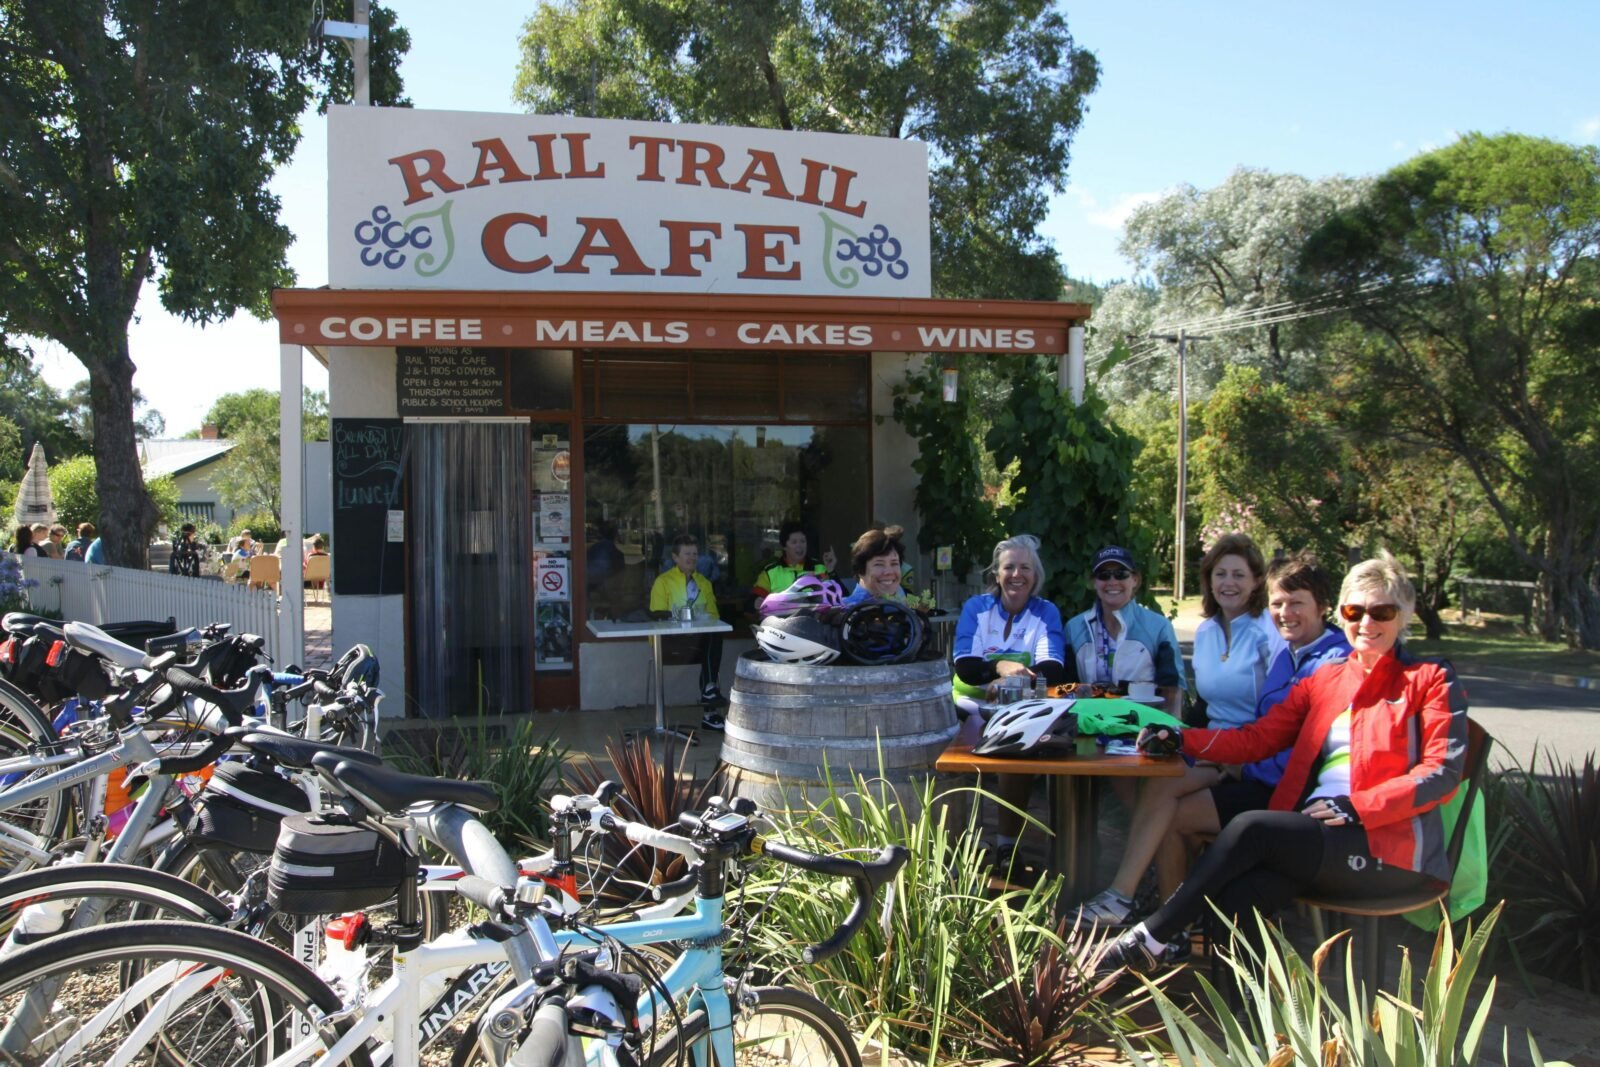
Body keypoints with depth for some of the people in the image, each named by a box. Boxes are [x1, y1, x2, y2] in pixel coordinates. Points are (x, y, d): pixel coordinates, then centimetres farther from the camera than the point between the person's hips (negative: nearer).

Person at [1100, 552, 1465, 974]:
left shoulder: (1429, 681, 8)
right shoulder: (1324, 679, 22)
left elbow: (1443, 772, -4)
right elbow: (1256, 738, 15)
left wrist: (1357, 807, -16)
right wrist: (1182, 739, -1)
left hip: (1388, 845, -4)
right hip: (1318, 836, 4)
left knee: (1251, 826, -28)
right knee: (1236, 898, -29)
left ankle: (1151, 941, -19)